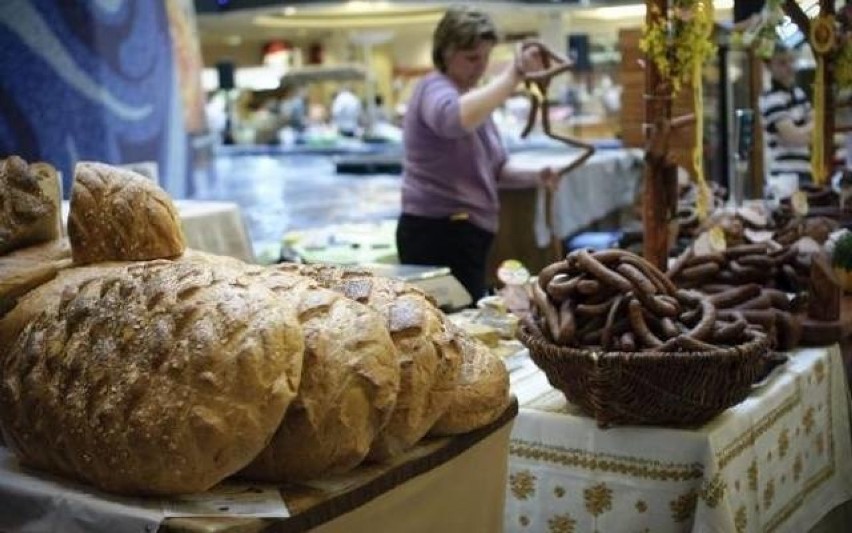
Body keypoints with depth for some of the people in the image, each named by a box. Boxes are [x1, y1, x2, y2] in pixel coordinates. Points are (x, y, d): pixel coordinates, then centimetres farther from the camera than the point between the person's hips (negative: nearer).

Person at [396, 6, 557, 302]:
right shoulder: (435, 89, -10)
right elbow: (456, 119, -36)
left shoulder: (474, 98, 20)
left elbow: (494, 168, 22)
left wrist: (534, 176, 3)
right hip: (438, 232, -9)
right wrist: (513, 74, -37)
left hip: (466, 233, 9)